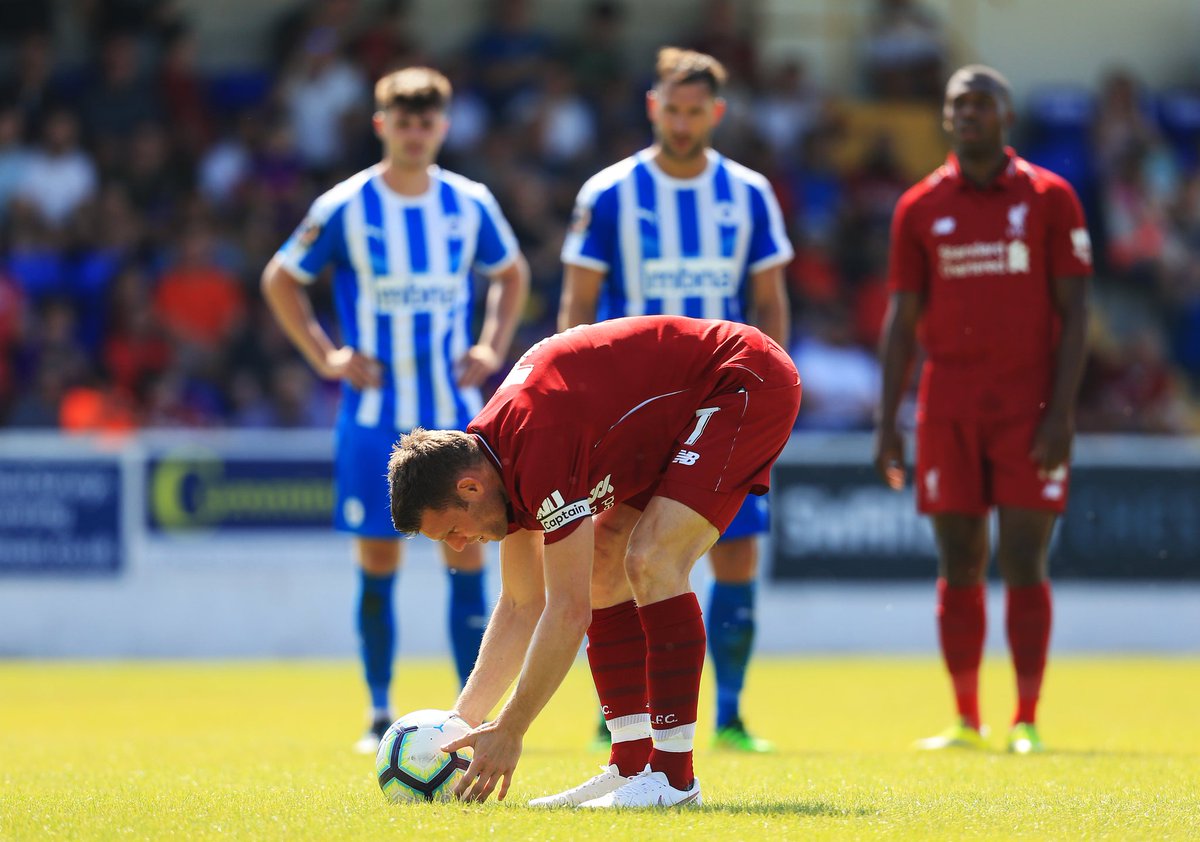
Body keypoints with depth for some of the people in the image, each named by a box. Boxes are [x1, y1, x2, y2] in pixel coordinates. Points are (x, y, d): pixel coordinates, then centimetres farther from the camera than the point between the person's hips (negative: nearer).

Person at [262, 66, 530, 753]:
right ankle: (381, 715, 10)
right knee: (378, 559, 1)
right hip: (375, 418, -1)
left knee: (468, 554, -3)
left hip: (455, 413, 2)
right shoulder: (345, 208, -4)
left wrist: (494, 346, 6)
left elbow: (511, 272, 20)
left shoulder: (471, 204, 3)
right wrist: (324, 356, -3)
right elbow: (281, 279, 7)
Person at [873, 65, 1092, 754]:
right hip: (948, 408, 2)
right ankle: (966, 721, 10)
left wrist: (1061, 414, -9)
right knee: (959, 564, 3)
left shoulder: (1049, 198, 2)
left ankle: (1027, 722, -1)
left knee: (1024, 563, -5)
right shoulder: (921, 207, 8)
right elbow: (903, 318, 10)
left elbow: (1074, 312, 0)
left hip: (1028, 406, -2)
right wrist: (888, 421, 2)